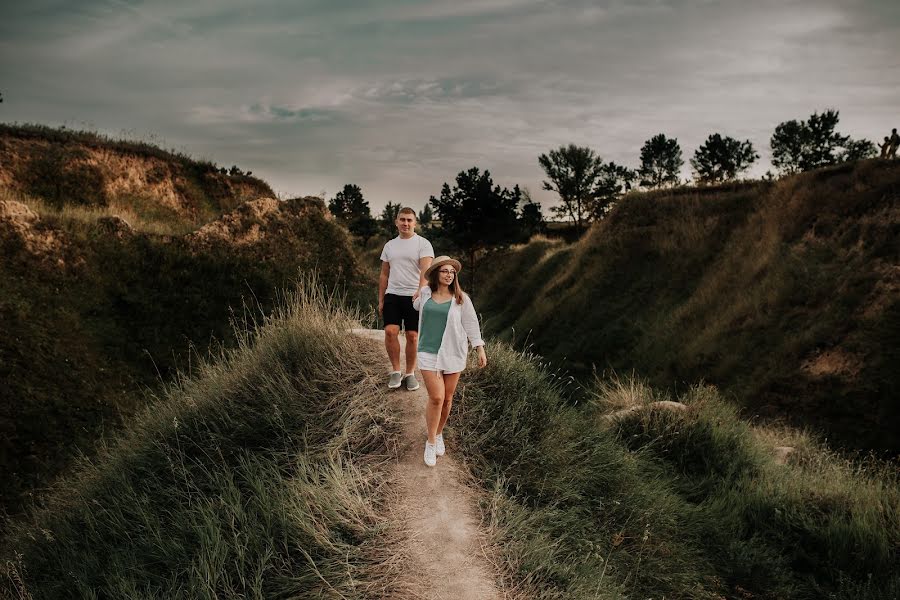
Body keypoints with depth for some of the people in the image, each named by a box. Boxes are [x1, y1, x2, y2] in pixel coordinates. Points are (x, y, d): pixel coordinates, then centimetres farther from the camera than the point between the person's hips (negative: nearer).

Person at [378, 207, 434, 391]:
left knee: (412, 336, 1)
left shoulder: (423, 244, -2)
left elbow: (426, 270, -16)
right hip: (392, 295, 3)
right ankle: (396, 371, 4)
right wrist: (380, 300, 15)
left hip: (414, 297, -3)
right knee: (390, 331, -12)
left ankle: (410, 373, 16)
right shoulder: (390, 245, 14)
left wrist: (420, 292, -33)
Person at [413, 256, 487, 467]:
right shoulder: (424, 293, 1)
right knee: (436, 397, -11)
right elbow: (417, 306, 27)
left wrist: (480, 350, -1)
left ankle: (439, 435, 32)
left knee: (447, 398, 8)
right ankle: (431, 442, 5)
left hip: (453, 353, 0)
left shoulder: (461, 299, -2)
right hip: (429, 353, 0)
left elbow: (471, 324, 0)